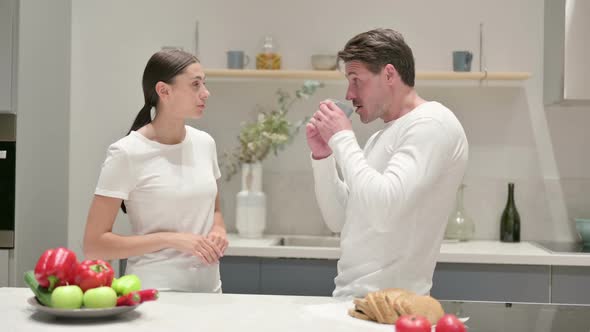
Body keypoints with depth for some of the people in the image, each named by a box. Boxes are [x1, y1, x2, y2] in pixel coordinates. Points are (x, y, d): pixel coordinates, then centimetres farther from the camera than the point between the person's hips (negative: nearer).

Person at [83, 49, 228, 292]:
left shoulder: (204, 143, 3)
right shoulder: (127, 153, -12)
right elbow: (93, 245, -13)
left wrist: (218, 232, -4)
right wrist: (171, 239, -20)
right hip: (155, 293, -4)